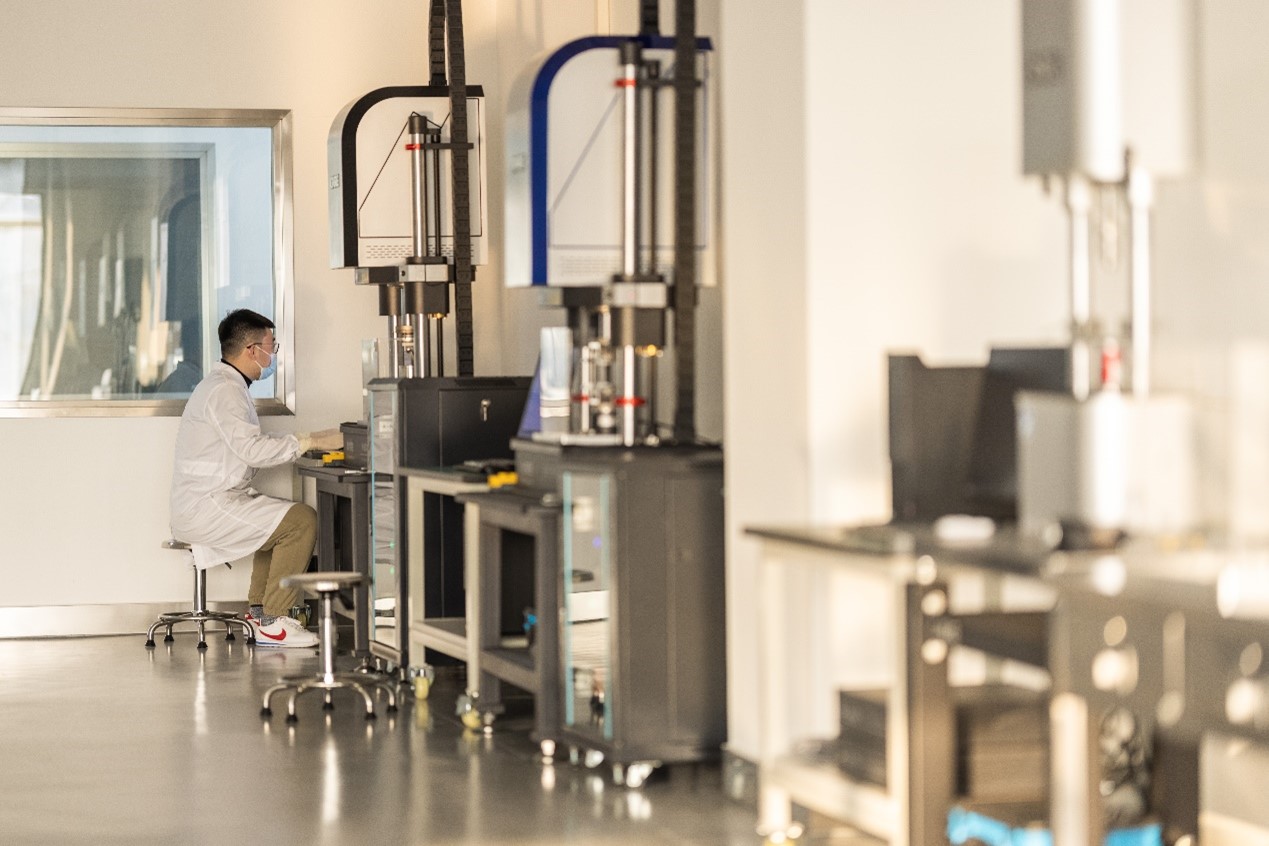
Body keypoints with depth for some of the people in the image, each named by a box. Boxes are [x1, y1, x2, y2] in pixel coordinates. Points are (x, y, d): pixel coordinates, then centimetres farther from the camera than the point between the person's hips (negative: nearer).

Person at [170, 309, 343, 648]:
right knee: (302, 520, -17)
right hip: (207, 508, -11)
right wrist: (309, 442, -20)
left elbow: (244, 448, 18)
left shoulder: (224, 385, 18)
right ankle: (271, 623, -12)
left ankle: (259, 610, 21)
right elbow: (251, 449, -25)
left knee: (285, 517, 24)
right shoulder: (224, 391, -16)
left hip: (214, 500, 11)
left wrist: (303, 442, 10)